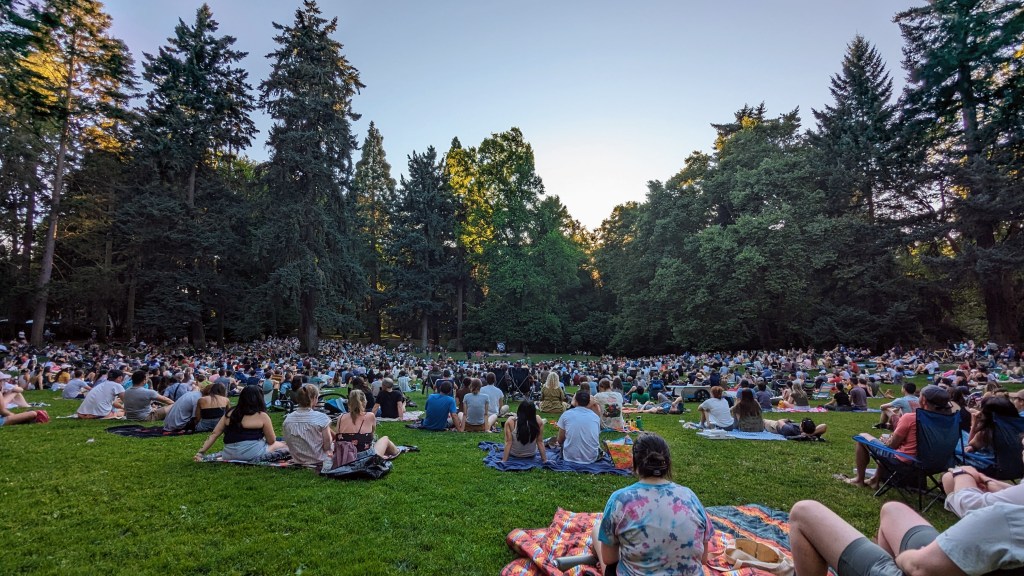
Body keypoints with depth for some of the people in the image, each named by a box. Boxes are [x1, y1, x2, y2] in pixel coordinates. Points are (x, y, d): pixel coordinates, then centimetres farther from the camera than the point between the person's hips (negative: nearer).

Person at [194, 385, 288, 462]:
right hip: (252, 454, -7)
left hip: (228, 455, 7)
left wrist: (201, 452, 12)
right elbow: (271, 441, 2)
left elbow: (214, 434, 8)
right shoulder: (262, 416, -5)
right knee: (284, 445, 10)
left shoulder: (230, 413, 10)